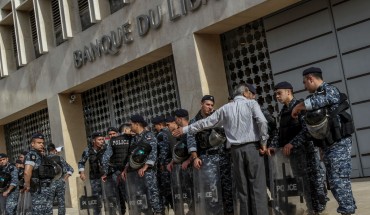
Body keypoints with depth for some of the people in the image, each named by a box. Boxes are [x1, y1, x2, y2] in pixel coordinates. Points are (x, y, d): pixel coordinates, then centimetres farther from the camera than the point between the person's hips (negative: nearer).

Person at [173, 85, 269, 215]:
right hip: (253, 147, -3)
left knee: (242, 187, 9)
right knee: (258, 186, -4)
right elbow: (262, 121, -12)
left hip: (236, 149, 3)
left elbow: (206, 122, 16)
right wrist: (263, 142, -3)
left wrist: (185, 129, 27)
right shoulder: (251, 103, 3)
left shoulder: (225, 109, 13)